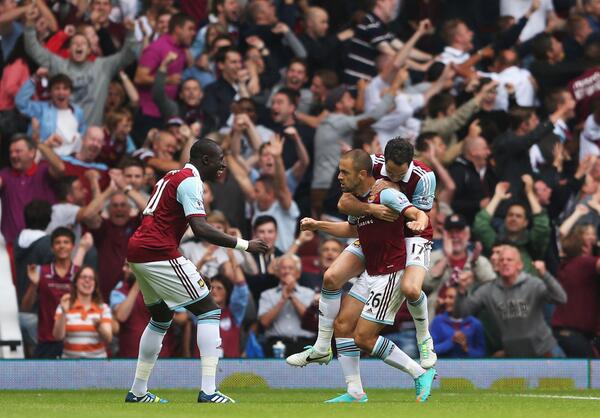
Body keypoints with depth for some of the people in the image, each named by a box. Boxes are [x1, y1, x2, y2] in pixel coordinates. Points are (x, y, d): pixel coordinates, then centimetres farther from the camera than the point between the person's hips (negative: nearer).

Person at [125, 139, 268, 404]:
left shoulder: (171, 177, 21)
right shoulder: (190, 181, -9)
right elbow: (200, 229, -20)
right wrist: (243, 245, -18)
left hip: (137, 252, 10)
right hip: (160, 254, -10)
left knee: (161, 318, 24)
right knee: (208, 311, -6)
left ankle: (138, 392, 25)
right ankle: (208, 391, -16)